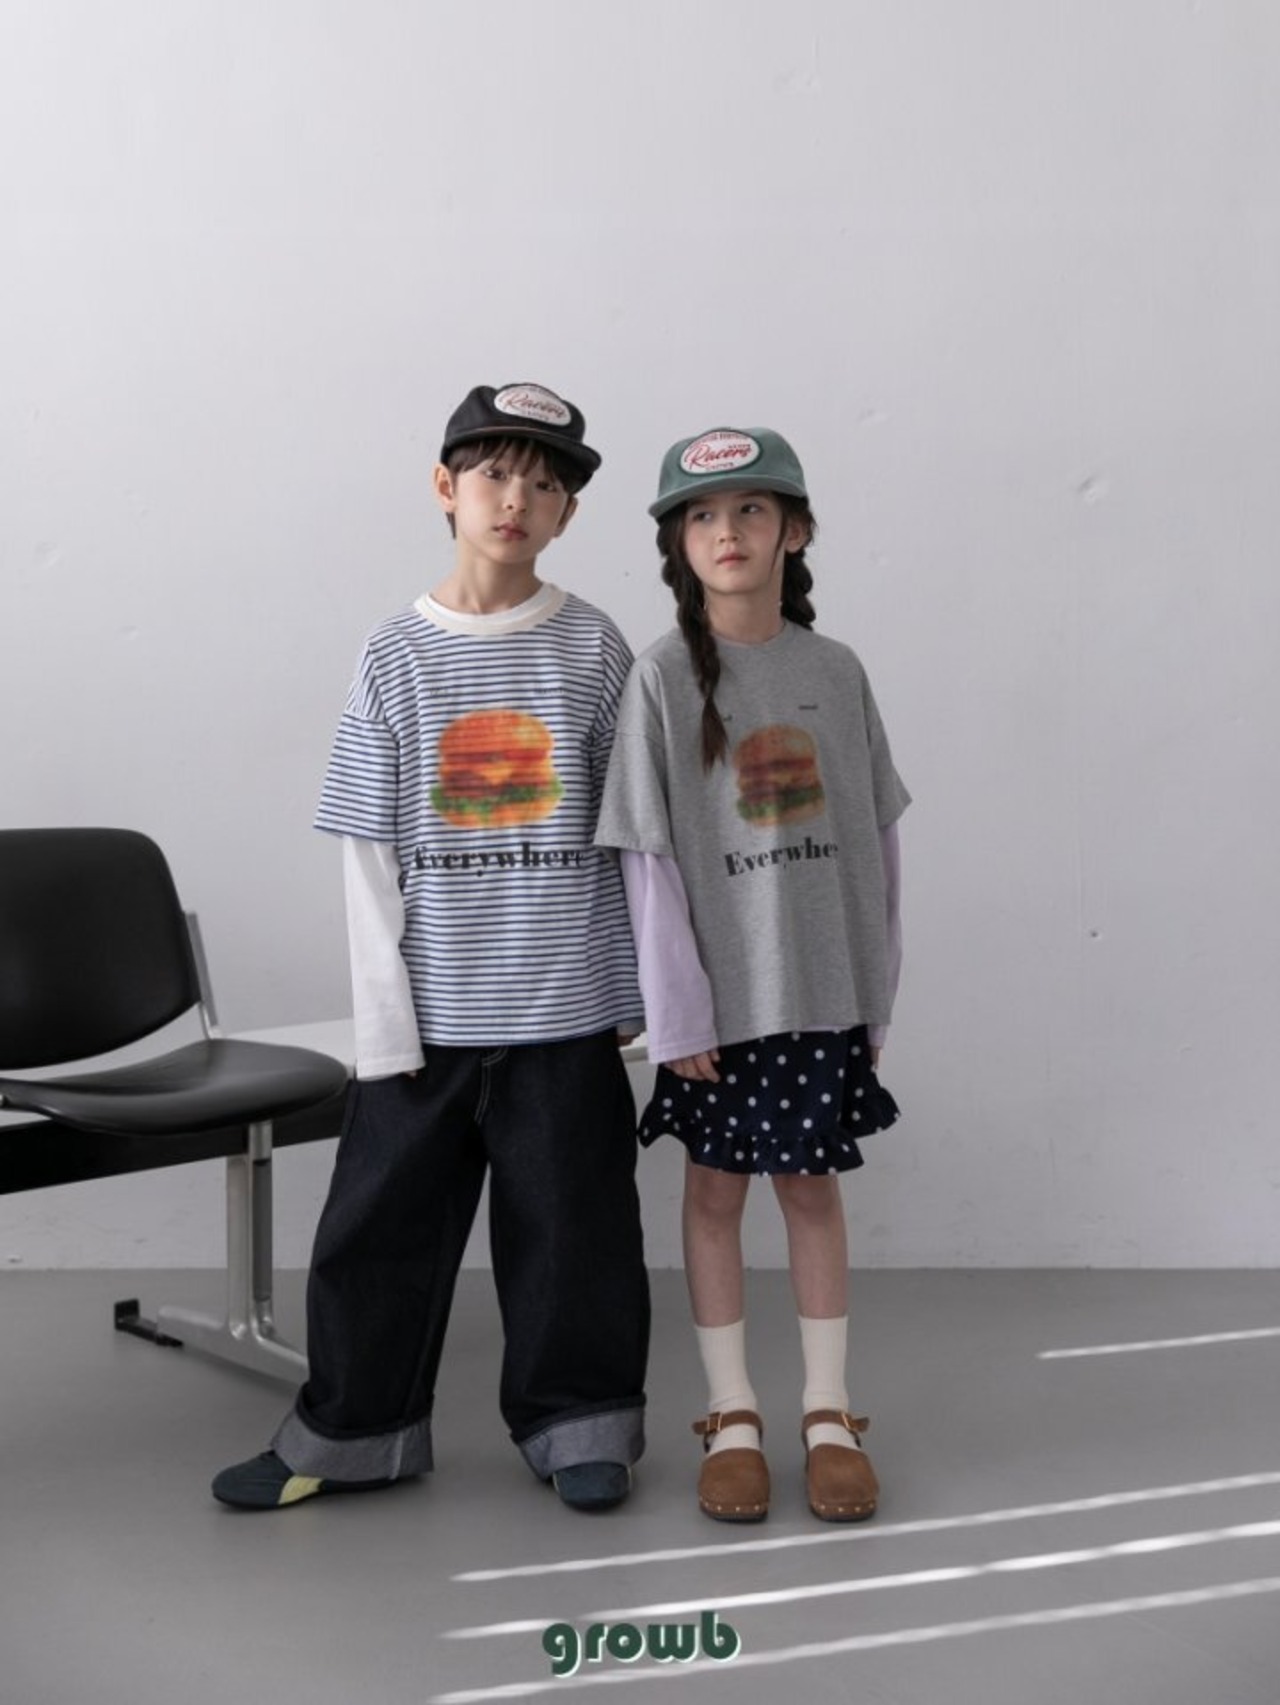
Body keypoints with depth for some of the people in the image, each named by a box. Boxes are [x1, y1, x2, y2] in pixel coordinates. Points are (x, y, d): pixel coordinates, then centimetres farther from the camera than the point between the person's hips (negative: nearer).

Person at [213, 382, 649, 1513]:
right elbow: (370, 855, 0)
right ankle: (354, 1429, 27)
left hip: (564, 1005, -1)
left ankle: (579, 1421, 27)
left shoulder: (594, 650, 0)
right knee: (383, 1219, 9)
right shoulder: (398, 658, 0)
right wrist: (385, 1018, -5)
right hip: (428, 1009, 1)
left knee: (570, 1223, 9)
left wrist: (637, 987, 0)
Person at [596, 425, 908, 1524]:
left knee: (813, 1187, 11)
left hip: (826, 986, 2)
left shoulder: (836, 671, 1)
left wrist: (877, 988, 4)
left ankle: (829, 1412, 24)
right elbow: (650, 859, -8)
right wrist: (677, 1010, -10)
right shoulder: (663, 680, -7)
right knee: (716, 1189, 9)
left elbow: (878, 837, 5)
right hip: (719, 989, -2)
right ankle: (733, 1416, 23)